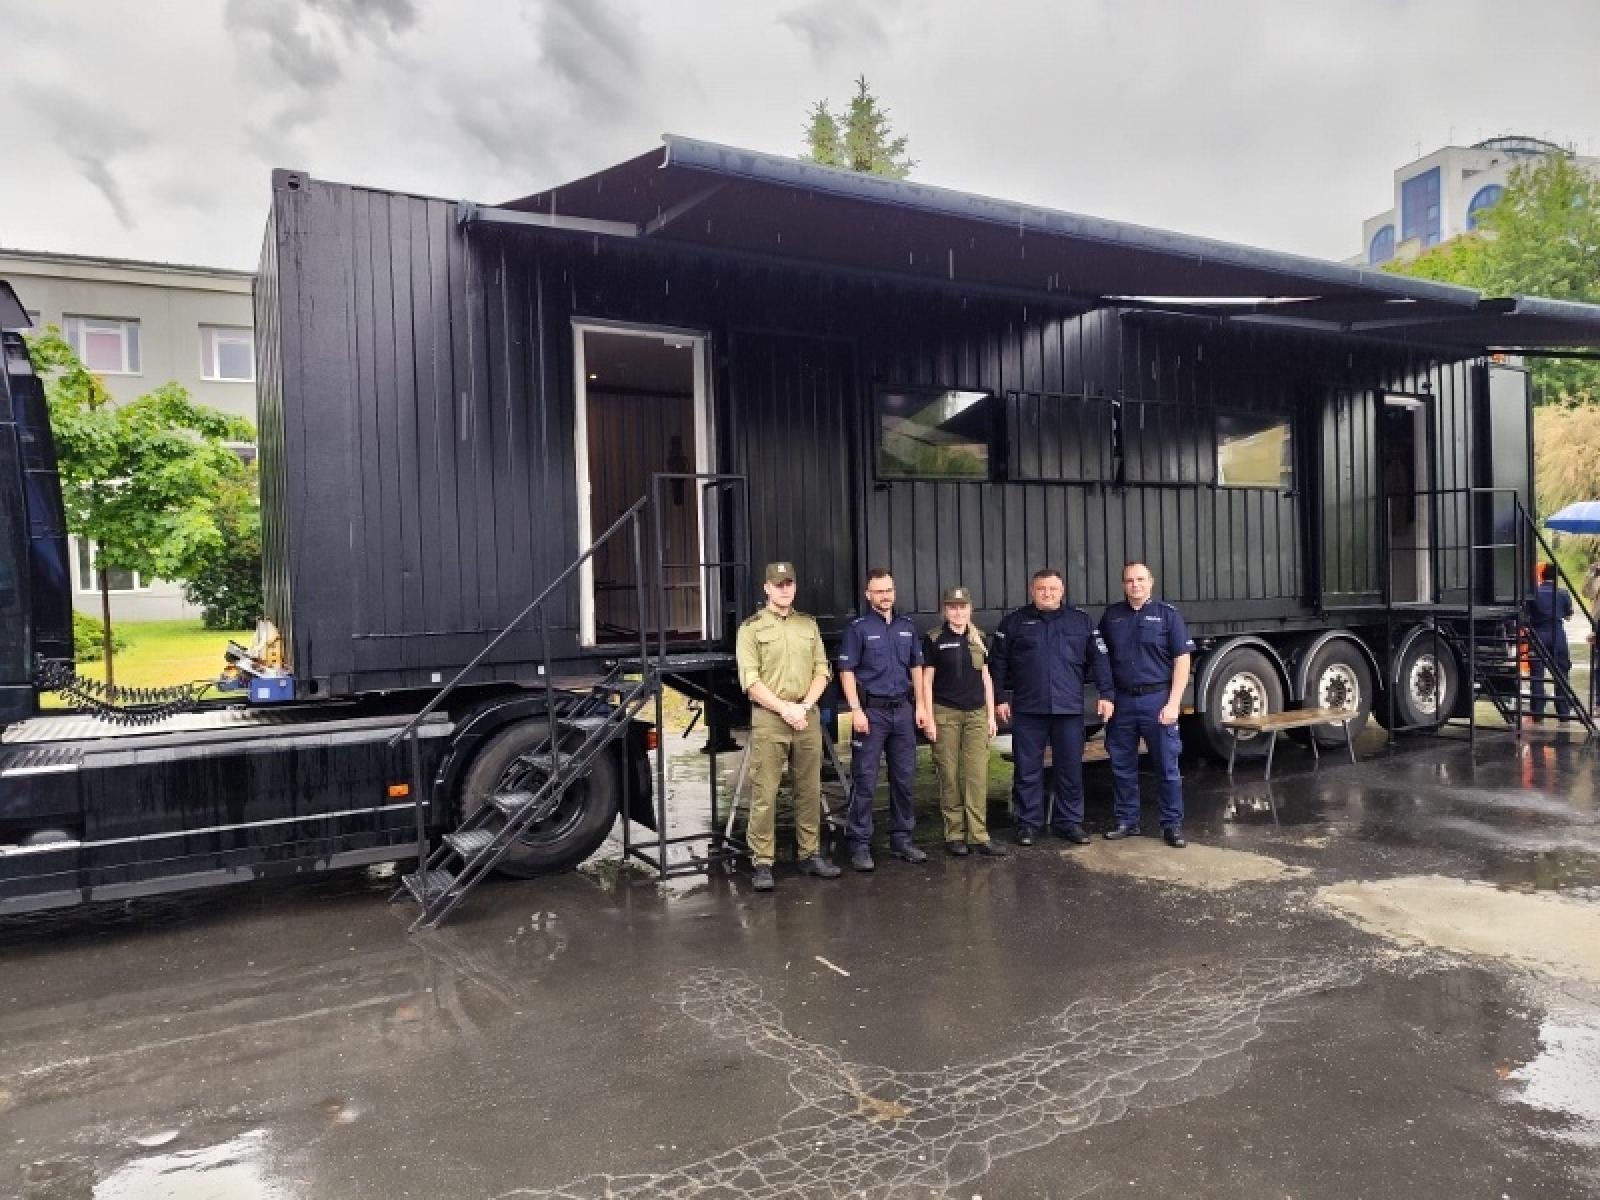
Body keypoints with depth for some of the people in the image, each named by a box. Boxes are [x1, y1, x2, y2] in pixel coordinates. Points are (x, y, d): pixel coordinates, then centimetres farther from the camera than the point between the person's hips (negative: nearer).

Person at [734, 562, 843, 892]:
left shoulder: (808, 625, 14)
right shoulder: (752, 628, 1)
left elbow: (821, 670, 9)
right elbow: (750, 680, -6)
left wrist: (805, 706, -6)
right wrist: (785, 708, -13)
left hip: (808, 715, 4)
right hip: (768, 718, -4)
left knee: (809, 790, 9)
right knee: (764, 794, -4)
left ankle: (811, 855, 19)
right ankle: (762, 863, 1)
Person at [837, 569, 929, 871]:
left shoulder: (907, 626, 12)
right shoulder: (858, 627, -3)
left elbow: (916, 667, 17)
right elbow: (847, 671, -6)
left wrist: (920, 706, 10)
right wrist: (856, 709, -14)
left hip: (903, 710, 5)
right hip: (871, 710, -5)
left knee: (904, 778, 10)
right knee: (865, 781, -4)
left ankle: (902, 839, 21)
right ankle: (859, 844, 3)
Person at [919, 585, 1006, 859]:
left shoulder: (979, 639, 13)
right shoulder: (933, 639, 1)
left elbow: (986, 678, 17)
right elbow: (926, 681, 1)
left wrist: (991, 715, 12)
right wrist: (929, 718, -5)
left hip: (976, 714, 3)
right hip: (945, 713, -3)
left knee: (977, 775, -2)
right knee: (949, 776, -1)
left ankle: (978, 835, 2)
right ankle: (954, 835, 8)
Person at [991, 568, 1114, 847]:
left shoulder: (1081, 620, 8)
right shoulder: (1014, 621, 5)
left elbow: (1098, 659, 7)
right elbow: (999, 663, 6)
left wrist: (1105, 694, 0)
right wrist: (1001, 698, 1)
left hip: (1069, 708, 1)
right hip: (1027, 709, -1)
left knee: (1071, 768, 7)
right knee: (1028, 770, 5)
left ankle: (1069, 821, 19)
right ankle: (1028, 822, 16)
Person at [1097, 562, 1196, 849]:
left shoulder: (1168, 614, -2)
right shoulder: (1112, 616, 8)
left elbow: (1182, 661, -4)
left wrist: (1173, 704, -12)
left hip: (1157, 699, -3)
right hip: (1122, 699, 3)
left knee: (1167, 766, 2)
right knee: (1122, 766, 10)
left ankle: (1172, 825, 12)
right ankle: (1127, 821, 22)